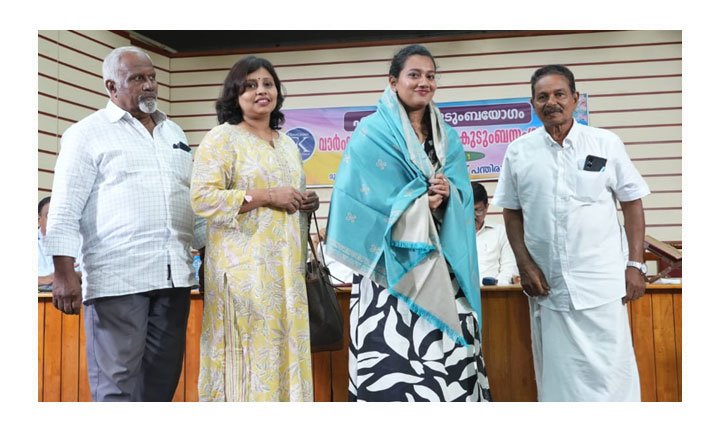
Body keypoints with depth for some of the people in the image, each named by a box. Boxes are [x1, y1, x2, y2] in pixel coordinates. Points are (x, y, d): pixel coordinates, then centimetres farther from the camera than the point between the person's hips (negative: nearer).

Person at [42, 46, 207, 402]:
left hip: (174, 276, 6)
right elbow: (66, 209, -4)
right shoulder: (87, 133, 2)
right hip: (117, 278, -5)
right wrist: (64, 274, -12)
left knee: (162, 381, 9)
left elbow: (194, 201, 23)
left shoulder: (174, 133, 19)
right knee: (117, 385, -4)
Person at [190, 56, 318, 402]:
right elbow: (203, 198, -14)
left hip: (287, 268, 7)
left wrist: (307, 203, 6)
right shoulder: (222, 138, -3)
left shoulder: (287, 143, 19)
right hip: (244, 267, -6)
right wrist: (267, 196, -16)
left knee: (285, 351, 6)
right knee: (250, 353, -6)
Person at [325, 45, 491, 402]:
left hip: (442, 265, 5)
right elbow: (362, 198, -9)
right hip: (392, 264, -5)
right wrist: (419, 202, -12)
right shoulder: (372, 132, -1)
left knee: (451, 355, 2)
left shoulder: (447, 137, 16)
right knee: (392, 361, -9)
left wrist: (445, 197, -12)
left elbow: (462, 194, 10)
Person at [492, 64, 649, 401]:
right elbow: (512, 211, 9)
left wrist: (635, 265, -3)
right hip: (546, 284, 2)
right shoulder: (519, 152, 4)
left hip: (601, 282, -1)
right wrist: (524, 265, -1)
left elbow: (632, 205, 3)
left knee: (610, 371, 0)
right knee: (557, 373, 10)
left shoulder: (607, 144, 1)